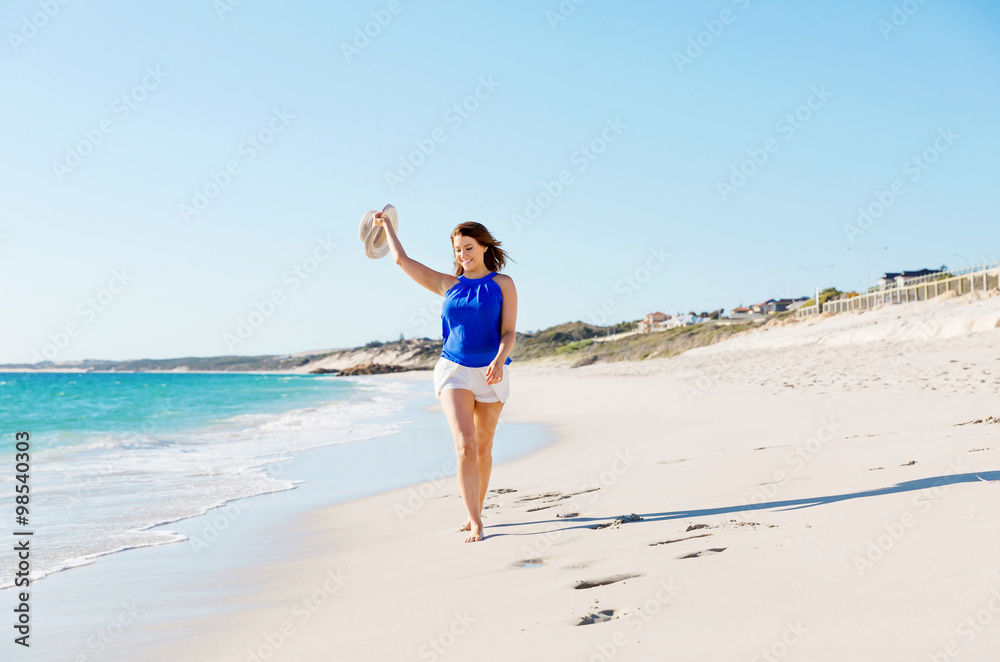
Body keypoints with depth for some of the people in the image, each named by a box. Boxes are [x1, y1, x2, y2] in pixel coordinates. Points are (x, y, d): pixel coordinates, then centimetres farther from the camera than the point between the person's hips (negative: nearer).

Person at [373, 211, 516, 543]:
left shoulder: (503, 284, 2)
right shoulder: (449, 285, 9)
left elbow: (508, 332, -7)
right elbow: (403, 260, 15)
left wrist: (499, 361, -26)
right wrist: (387, 226, 26)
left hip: (490, 374, -1)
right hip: (454, 370, 1)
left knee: (483, 448, 9)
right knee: (465, 445, -15)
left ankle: (475, 513, 28)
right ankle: (476, 524, -18)